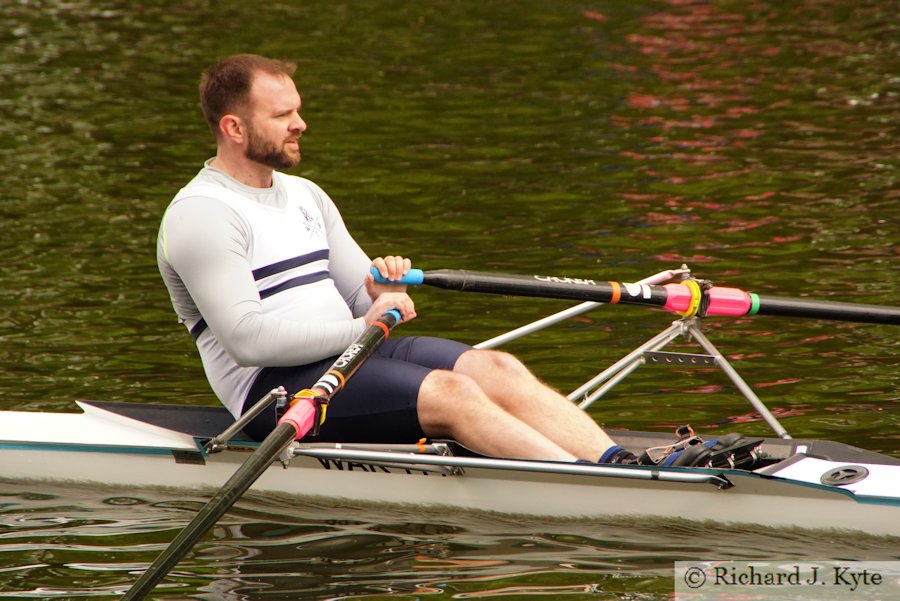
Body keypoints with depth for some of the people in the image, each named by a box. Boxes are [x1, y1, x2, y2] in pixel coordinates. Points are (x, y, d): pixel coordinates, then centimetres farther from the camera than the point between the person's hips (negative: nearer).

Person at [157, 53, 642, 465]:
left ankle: (620, 463, -31)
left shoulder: (305, 197, 21)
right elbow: (247, 339, -19)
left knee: (496, 369, -16)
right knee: (451, 393, -26)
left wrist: (386, 292, -6)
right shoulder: (200, 215, -7)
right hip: (274, 387, -8)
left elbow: (363, 301, 19)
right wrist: (360, 329, -20)